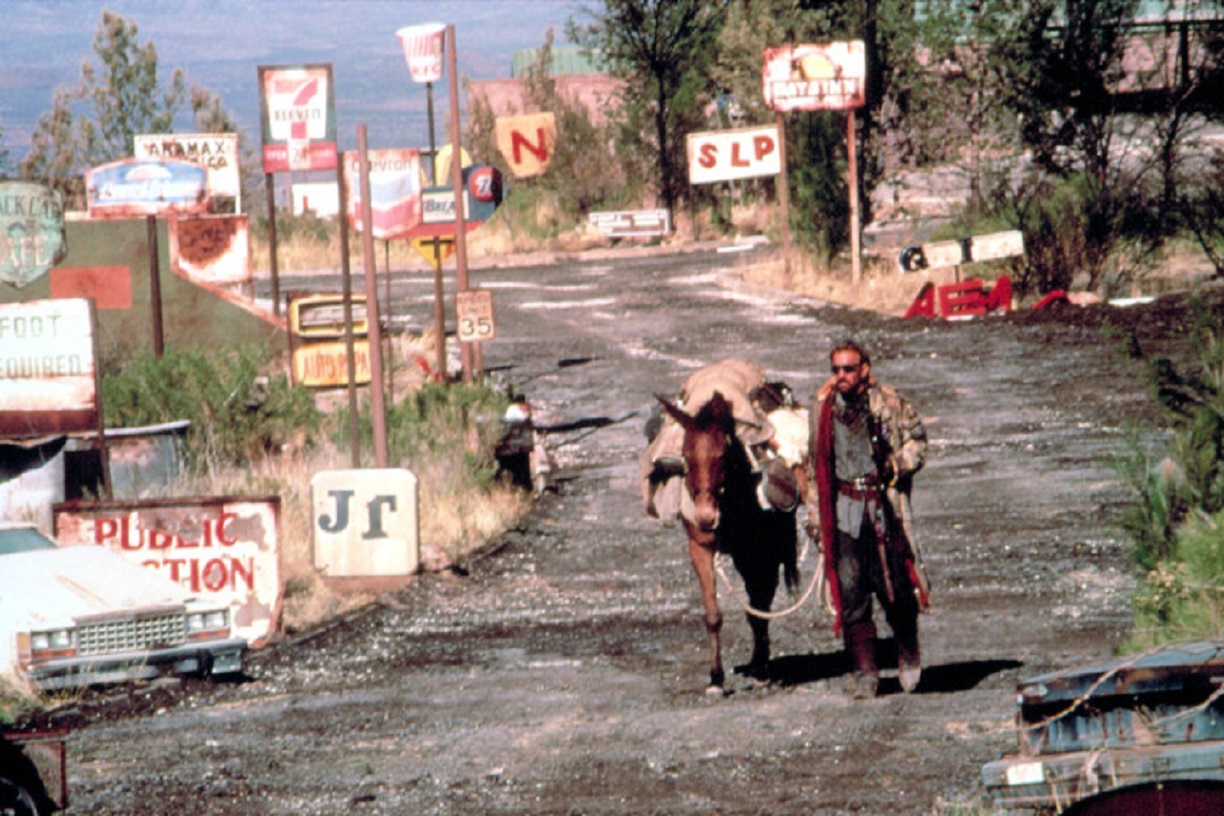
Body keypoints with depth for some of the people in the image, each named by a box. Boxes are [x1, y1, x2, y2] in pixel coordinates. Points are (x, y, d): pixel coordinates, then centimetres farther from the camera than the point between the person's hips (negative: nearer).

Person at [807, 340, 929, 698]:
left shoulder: (889, 403, -1)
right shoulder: (823, 407, 9)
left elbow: (916, 440, 8)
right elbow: (816, 464, 17)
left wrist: (897, 467, -11)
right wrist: (815, 514, 14)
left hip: (883, 506, -3)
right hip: (843, 510, 3)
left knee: (894, 585, 0)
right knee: (850, 591, -3)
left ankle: (908, 653, 23)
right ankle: (864, 668, 3)